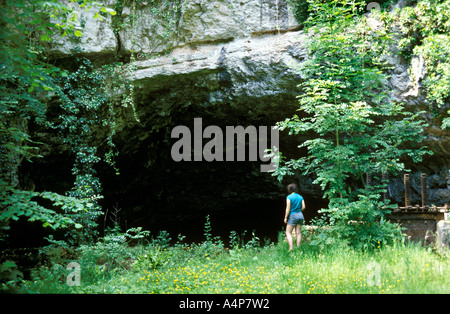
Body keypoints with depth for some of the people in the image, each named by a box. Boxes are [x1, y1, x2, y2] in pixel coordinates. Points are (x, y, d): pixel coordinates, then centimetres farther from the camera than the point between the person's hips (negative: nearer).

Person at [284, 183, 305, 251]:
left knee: (288, 233, 0)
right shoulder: (300, 197, 6)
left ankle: (291, 248, -12)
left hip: (292, 216, -6)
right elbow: (303, 207, 4)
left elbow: (288, 208, -12)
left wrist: (285, 217, -7)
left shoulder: (289, 197, -9)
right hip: (300, 215, 6)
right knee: (298, 233, 8)